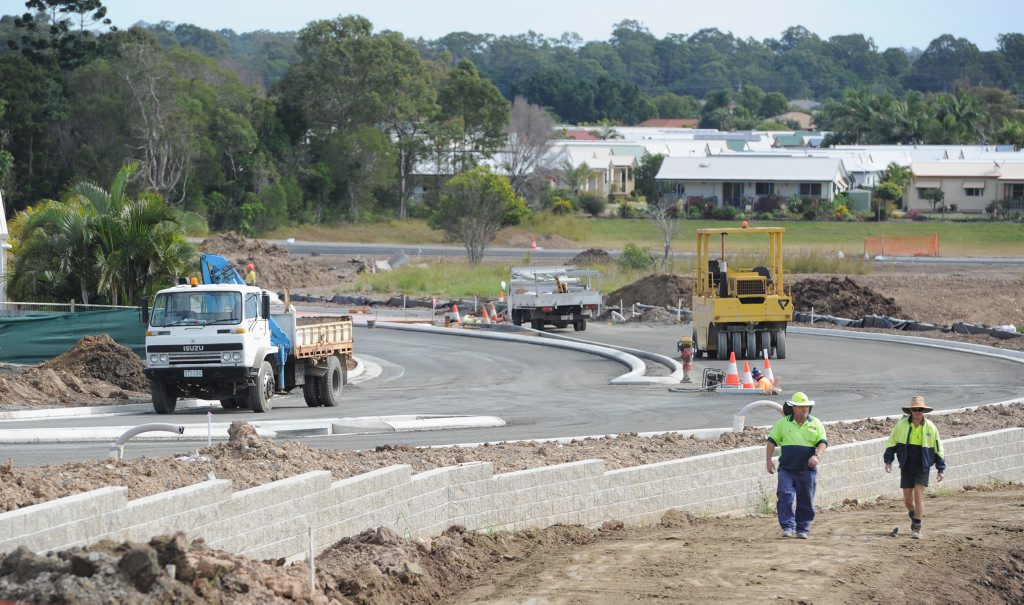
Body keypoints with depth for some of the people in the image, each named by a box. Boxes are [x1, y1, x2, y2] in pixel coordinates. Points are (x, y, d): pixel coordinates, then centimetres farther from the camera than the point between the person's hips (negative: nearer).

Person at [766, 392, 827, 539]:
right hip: (786, 469, -1)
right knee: (785, 496, -15)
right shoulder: (783, 423, 4)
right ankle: (788, 527, -13)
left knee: (805, 501, 5)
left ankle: (802, 529, 16)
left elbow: (822, 442, 0)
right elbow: (772, 441, 7)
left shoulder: (816, 424, 5)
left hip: (807, 470, 1)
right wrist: (769, 460, -2)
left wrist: (817, 456, -19)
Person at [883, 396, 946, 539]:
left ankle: (917, 528, -9)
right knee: (907, 499, 5)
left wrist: (941, 469, 4)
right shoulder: (901, 425, -4)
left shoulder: (930, 427, -4)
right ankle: (913, 516, 37)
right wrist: (888, 461, -3)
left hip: (923, 467, -2)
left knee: (918, 494, -14)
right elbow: (891, 443, 6)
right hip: (906, 467, 2)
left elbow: (938, 449, 4)